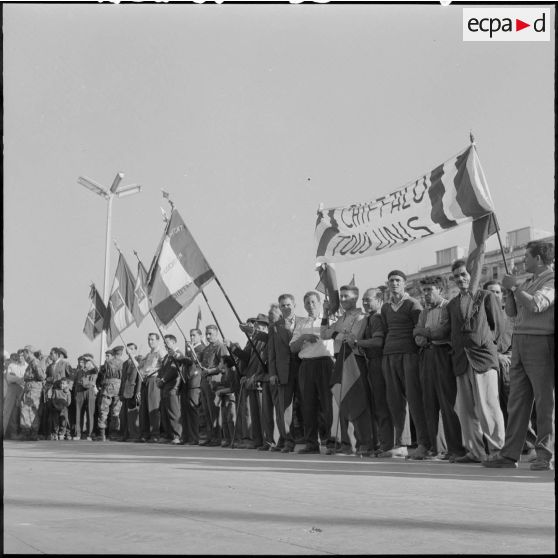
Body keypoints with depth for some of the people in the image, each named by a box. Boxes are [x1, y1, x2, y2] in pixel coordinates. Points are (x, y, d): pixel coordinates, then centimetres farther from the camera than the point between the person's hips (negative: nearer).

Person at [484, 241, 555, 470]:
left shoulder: (551, 280, -4)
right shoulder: (527, 283, 21)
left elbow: (536, 305, -19)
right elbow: (511, 312, 20)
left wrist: (514, 287, -9)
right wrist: (510, 290, 5)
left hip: (541, 342, -8)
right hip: (519, 342, 8)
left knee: (545, 400, -3)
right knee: (517, 400, 6)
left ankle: (544, 455, 0)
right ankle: (510, 453, 8)